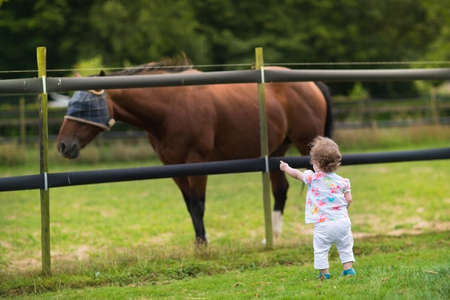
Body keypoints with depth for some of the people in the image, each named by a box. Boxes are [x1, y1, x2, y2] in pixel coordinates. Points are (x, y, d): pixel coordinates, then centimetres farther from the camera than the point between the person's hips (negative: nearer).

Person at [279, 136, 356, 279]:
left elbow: (296, 173, 12)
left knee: (321, 250, 7)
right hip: (342, 220, 3)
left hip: (323, 223, -3)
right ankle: (348, 268, 16)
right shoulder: (342, 181, 0)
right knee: (345, 247, 16)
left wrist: (286, 168, 31)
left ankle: (324, 273, 9)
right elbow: (348, 200, 3)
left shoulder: (313, 178, -6)